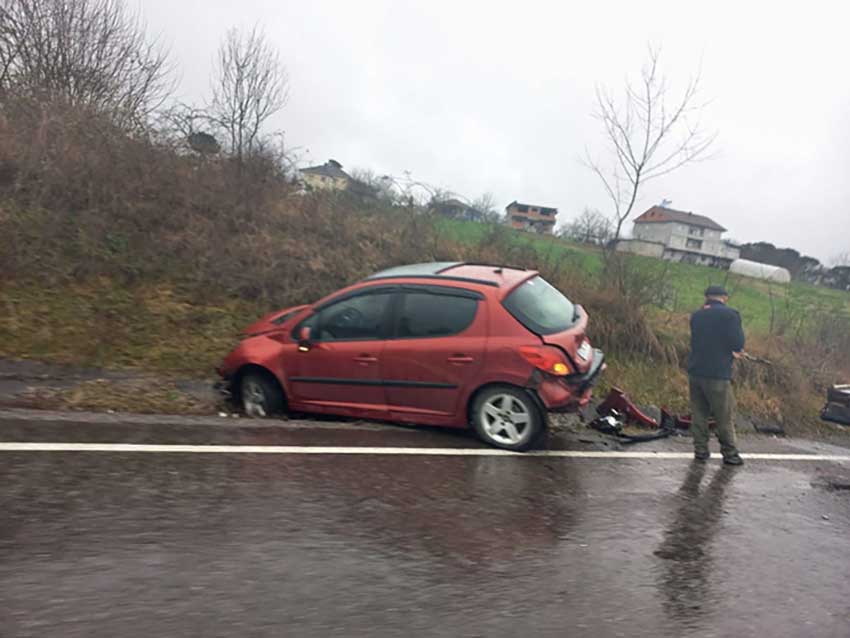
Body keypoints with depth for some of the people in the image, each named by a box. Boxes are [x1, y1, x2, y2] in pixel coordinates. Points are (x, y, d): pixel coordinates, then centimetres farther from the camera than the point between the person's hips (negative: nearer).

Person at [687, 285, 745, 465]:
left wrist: (731, 352, 15)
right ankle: (730, 453, 10)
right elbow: (738, 344, -9)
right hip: (717, 373, -5)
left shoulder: (696, 315, 9)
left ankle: (700, 450, 13)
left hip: (695, 371, 5)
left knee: (698, 413, 10)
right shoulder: (730, 314, -7)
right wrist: (734, 350, 12)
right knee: (724, 416, 4)